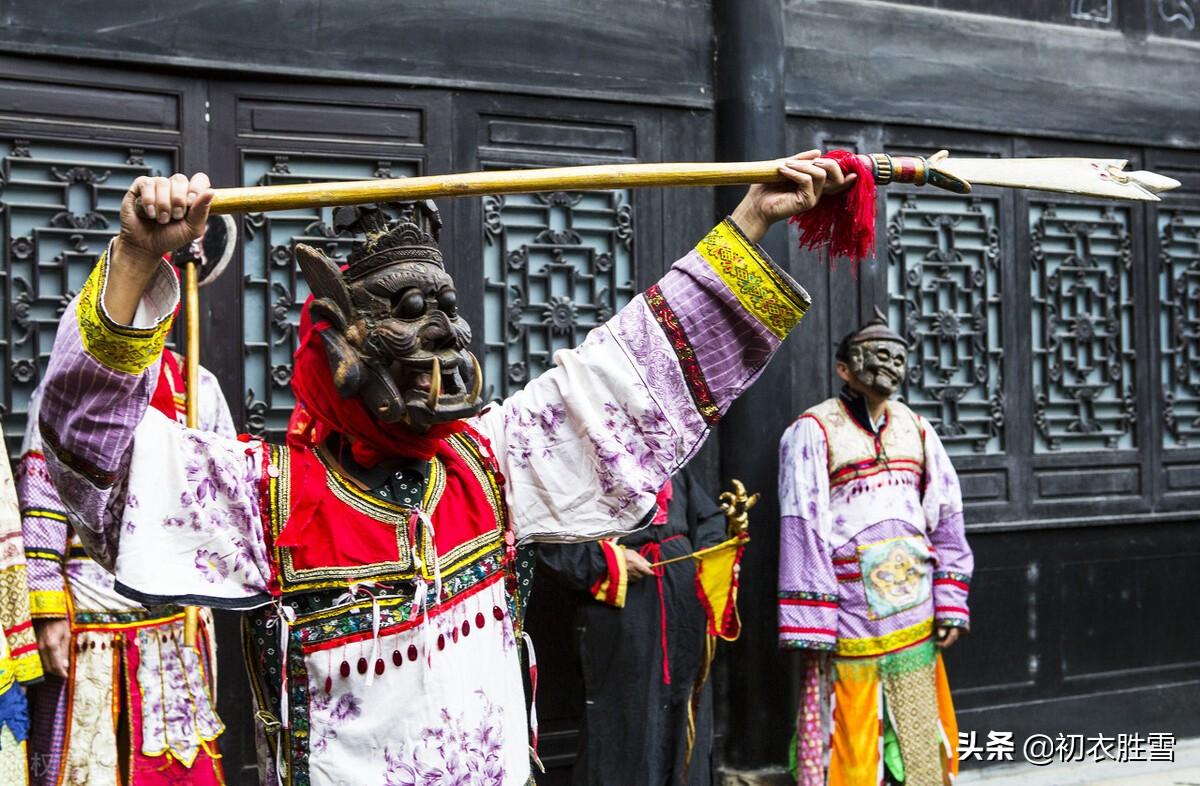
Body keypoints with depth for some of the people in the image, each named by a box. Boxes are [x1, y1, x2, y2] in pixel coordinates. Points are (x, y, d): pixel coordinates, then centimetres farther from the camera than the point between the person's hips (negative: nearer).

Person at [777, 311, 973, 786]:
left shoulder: (916, 429, 11)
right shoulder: (815, 431, -5)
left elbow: (945, 520, 12)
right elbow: (802, 529, -9)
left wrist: (949, 604, 5)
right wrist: (810, 626, -13)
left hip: (915, 616, 5)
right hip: (849, 613, -5)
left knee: (918, 735, 7)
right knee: (854, 741, -1)